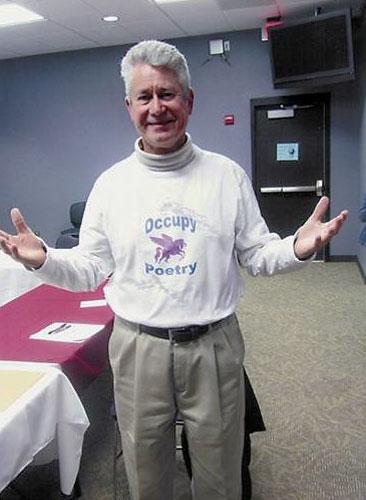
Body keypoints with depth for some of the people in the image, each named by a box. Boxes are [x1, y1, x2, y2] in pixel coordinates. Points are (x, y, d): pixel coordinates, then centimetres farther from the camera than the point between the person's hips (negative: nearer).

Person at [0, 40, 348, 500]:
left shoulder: (227, 175, -2)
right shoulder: (111, 183, -1)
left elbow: (256, 255, 2)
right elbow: (90, 269, 2)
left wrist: (297, 249, -19)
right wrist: (43, 259, -17)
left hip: (214, 346, 0)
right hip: (138, 349, 1)